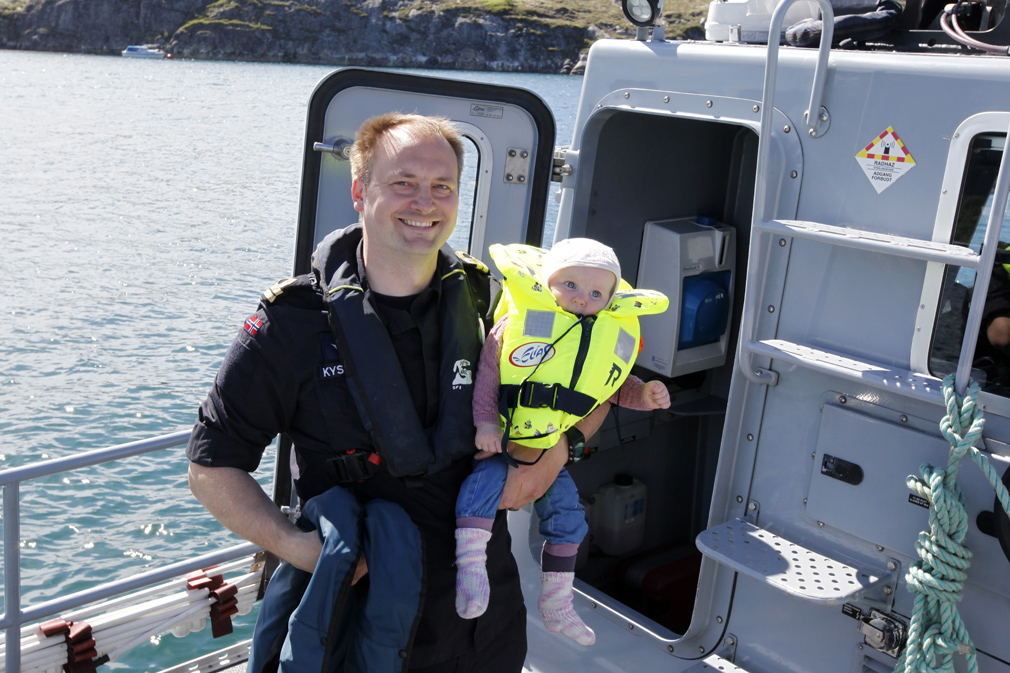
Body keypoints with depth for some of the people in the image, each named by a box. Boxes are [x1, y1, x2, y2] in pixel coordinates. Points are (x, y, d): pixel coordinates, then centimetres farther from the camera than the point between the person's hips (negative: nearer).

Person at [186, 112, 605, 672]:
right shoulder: (293, 322, -14)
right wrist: (295, 545, -23)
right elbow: (211, 467, -9)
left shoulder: (487, 299, -6)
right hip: (364, 609, -3)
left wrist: (556, 446, -11)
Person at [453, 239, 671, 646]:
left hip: (551, 447, 5)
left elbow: (613, 386, 13)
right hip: (498, 440, -4)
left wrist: (643, 394, -6)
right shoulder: (521, 320, -15)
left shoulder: (614, 338, -1)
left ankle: (555, 605, 25)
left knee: (567, 513, 8)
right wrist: (485, 422, -20)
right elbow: (487, 370, -11)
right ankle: (469, 566, -16)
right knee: (487, 479, -31)